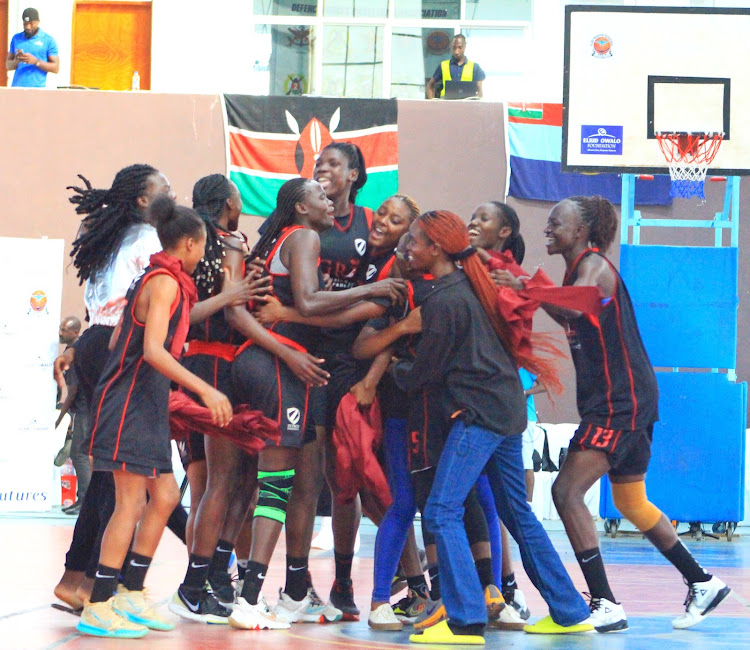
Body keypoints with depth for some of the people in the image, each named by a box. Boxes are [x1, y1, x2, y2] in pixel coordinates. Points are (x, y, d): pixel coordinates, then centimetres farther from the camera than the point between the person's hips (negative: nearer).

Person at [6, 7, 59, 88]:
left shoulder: (48, 40, 4)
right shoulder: (16, 38, 15)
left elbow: (56, 68, 1)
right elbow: (8, 66, 16)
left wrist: (36, 61, -12)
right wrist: (16, 61, -7)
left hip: (37, 88, -3)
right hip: (17, 87, 3)